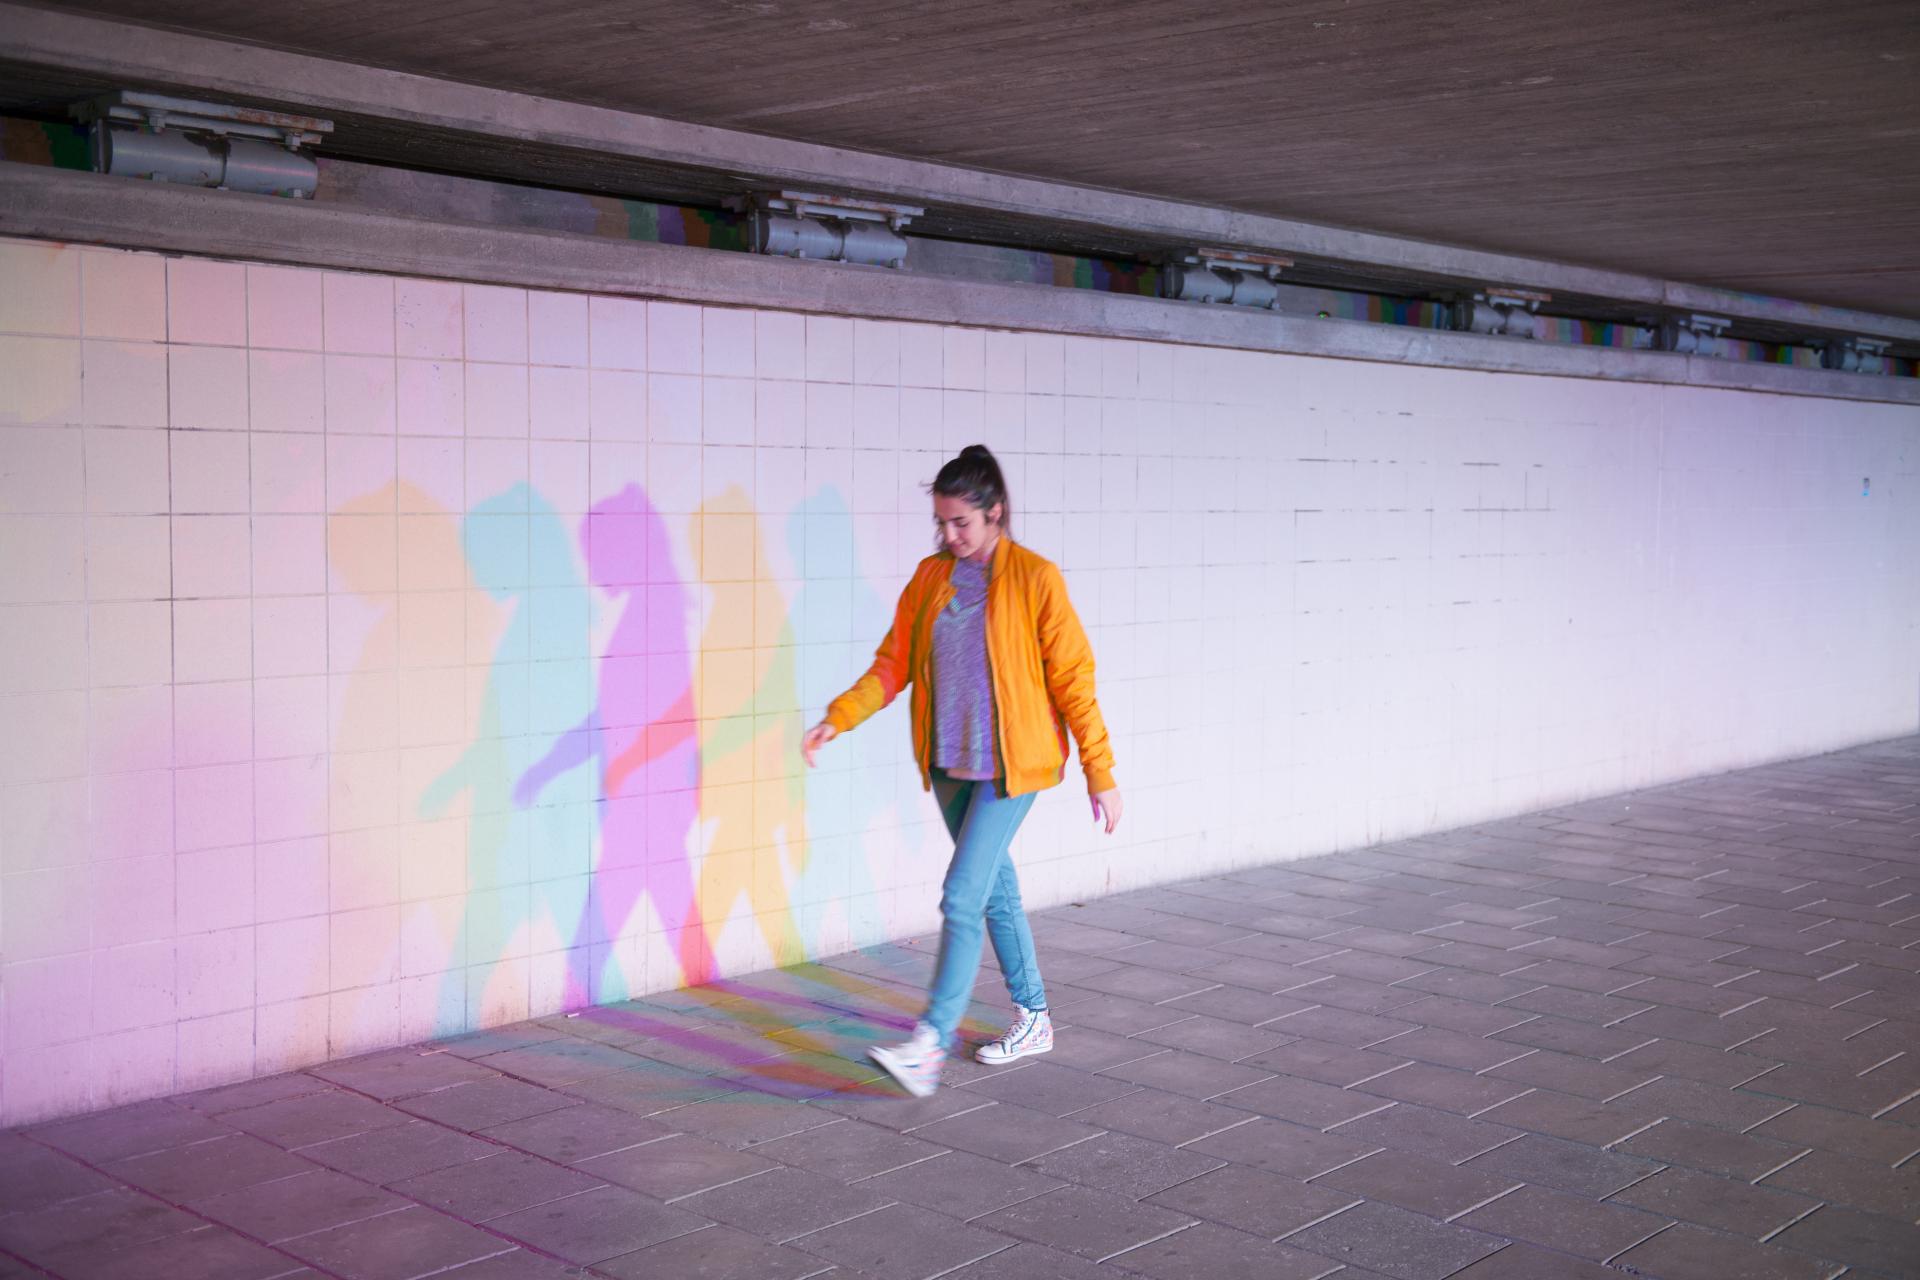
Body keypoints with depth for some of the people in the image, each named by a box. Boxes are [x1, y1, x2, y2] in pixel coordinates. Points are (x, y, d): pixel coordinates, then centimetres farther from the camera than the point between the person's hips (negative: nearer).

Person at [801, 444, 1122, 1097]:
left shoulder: (1034, 579, -11)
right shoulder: (930, 578, 4)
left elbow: (1072, 677, -8)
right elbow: (893, 664, 5)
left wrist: (1100, 772, -7)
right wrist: (838, 718, -10)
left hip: (1010, 763, -6)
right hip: (950, 762, 6)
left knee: (961, 897, -11)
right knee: (995, 889, 16)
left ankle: (931, 1042, -8)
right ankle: (1034, 1018, 30)